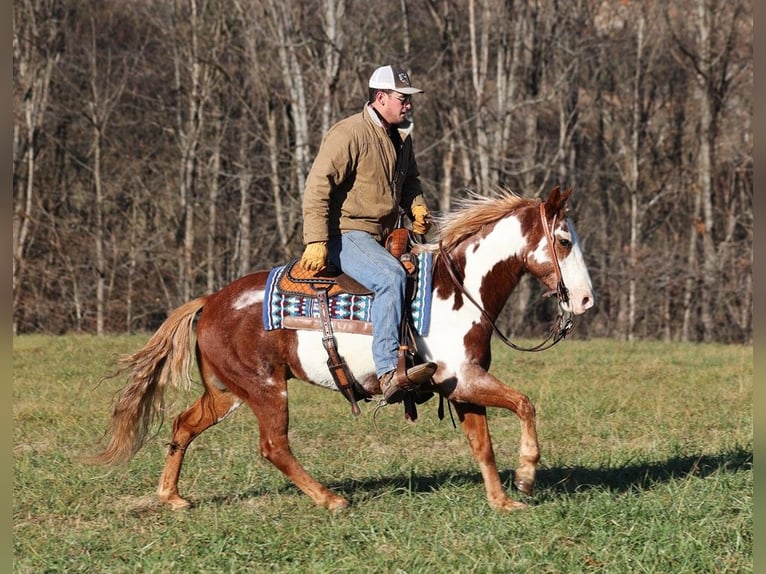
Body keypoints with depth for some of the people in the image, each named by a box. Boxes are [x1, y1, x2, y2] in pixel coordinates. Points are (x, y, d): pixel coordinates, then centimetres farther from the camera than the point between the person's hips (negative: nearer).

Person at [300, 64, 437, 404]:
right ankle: (388, 373, -42)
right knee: (392, 276, -33)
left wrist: (417, 207, 10)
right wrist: (316, 242, -25)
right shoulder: (348, 134, -13)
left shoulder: (401, 137, 15)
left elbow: (409, 180, 33)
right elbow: (317, 188, -18)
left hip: (382, 238, 10)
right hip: (345, 235, -10)